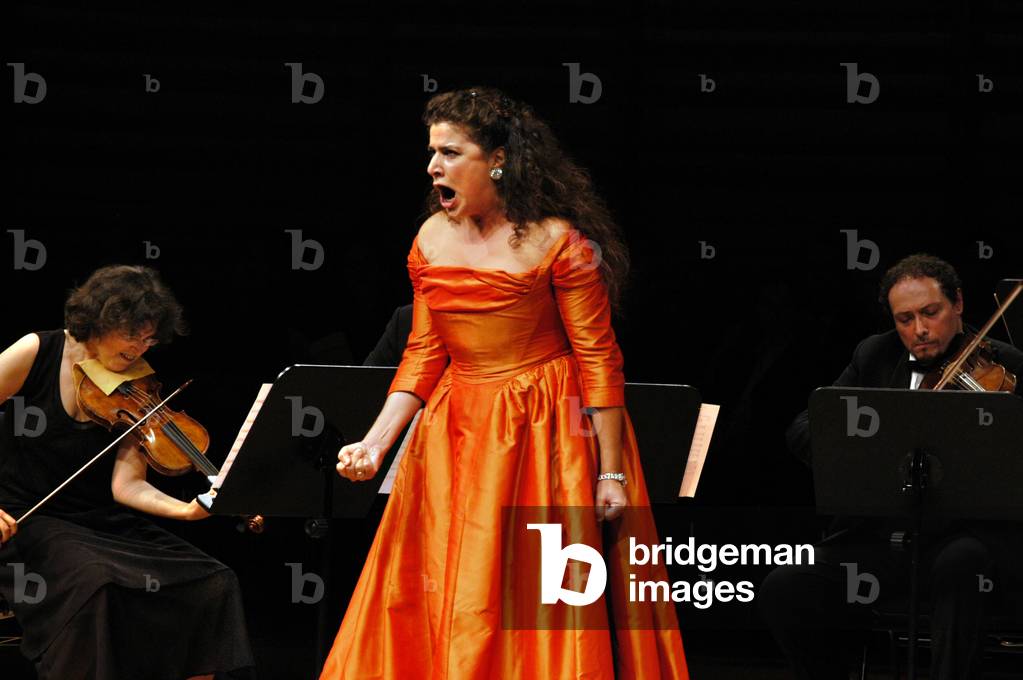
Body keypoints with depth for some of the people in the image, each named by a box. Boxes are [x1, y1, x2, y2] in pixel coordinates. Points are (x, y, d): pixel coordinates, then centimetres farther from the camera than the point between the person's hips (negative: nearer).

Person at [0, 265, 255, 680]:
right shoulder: (38, 353, -7)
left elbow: (126, 485, -8)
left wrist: (186, 509, -27)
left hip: (103, 521, 4)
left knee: (213, 586, -14)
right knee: (94, 579, -36)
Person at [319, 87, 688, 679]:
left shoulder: (556, 242, -12)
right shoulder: (432, 241, 4)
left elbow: (597, 360, -10)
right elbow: (423, 356, 9)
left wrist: (611, 473, -12)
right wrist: (375, 442, -3)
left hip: (542, 438, -5)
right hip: (458, 441, 5)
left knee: (539, 604, -3)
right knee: (448, 609, 6)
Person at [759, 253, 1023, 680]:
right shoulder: (875, 357, 11)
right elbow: (802, 432, 5)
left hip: (969, 535, -4)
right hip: (879, 533, 4)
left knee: (960, 565, -39)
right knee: (781, 591, -17)